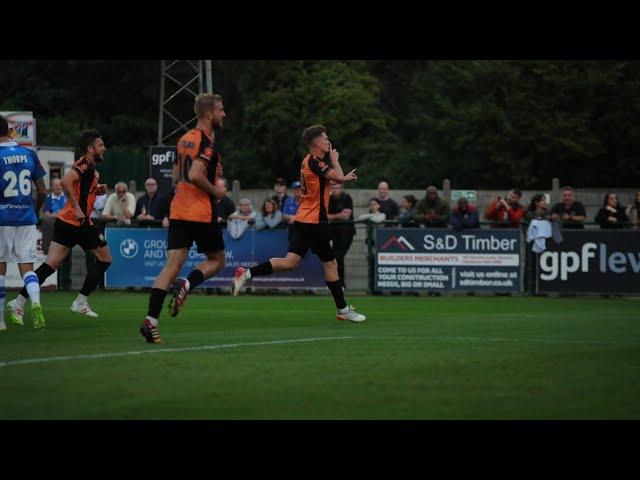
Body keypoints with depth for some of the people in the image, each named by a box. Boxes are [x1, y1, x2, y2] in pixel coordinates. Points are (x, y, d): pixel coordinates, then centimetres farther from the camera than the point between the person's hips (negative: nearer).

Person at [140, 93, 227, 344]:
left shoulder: (185, 139, 15)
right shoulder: (207, 141, -12)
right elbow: (195, 175, -24)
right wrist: (215, 190, -9)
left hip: (178, 210, 7)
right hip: (202, 212, -7)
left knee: (172, 265, 0)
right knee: (217, 260, 13)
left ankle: (151, 319, -14)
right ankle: (186, 285, -14)